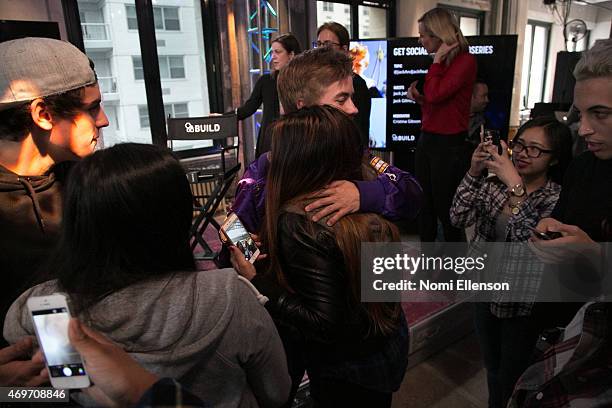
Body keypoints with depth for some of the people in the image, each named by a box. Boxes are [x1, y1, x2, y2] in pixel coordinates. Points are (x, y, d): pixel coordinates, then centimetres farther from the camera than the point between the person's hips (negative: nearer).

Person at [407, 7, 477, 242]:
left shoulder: (465, 61, -11)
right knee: (424, 205, 13)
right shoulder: (442, 63, 12)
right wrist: (419, 98, 3)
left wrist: (437, 60, -11)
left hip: (448, 145, -8)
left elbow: (436, 94, -23)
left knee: (445, 209, 3)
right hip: (426, 140, 8)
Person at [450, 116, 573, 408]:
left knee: (512, 378, 16)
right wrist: (474, 172, -22)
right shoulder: (495, 184, -6)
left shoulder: (557, 198, -16)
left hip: (522, 305, -4)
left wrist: (515, 185, -34)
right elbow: (459, 219, -14)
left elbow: (532, 241, -32)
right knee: (492, 367, 26)